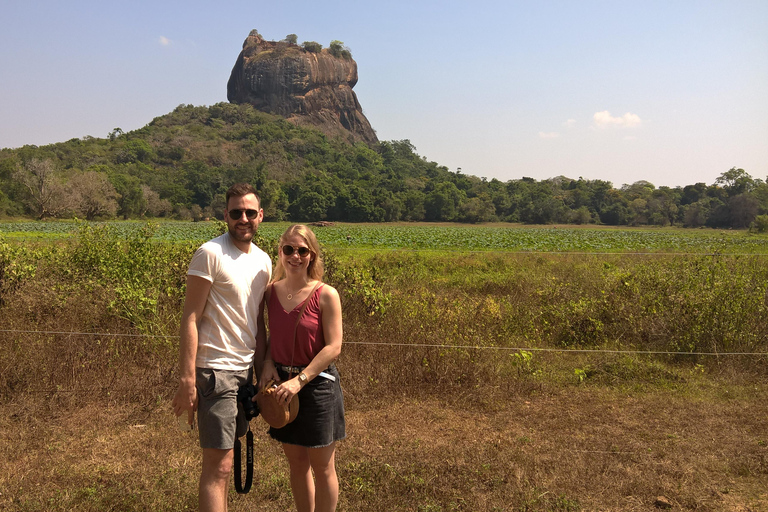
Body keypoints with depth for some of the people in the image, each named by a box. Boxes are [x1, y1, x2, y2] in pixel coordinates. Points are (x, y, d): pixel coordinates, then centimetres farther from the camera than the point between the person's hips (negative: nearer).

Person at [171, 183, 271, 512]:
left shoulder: (263, 261, 10)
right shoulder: (210, 254, -11)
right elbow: (190, 318, -13)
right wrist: (187, 379, -18)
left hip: (246, 370, 7)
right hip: (216, 370, -7)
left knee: (224, 456, 15)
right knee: (218, 465, -5)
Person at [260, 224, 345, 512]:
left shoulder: (326, 295, -13)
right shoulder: (272, 291, 2)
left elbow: (333, 347, -15)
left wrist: (300, 380, -21)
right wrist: (268, 363, -5)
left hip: (317, 384, -4)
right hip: (282, 382, 5)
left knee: (322, 467, 8)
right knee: (296, 464, 16)